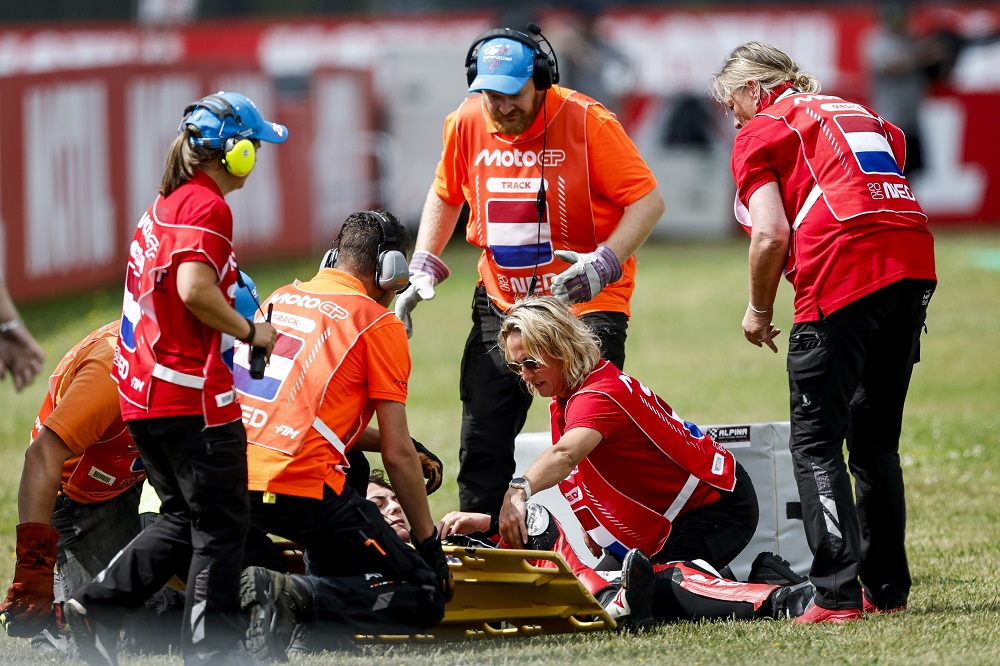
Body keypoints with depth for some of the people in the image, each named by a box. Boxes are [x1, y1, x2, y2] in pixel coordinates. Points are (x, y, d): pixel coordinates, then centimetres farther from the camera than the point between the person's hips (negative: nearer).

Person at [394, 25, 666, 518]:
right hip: (500, 304, 5)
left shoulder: (587, 121, -15)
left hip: (585, 304, -5)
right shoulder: (467, 125, 0)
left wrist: (603, 264, -26)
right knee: (482, 442, 6)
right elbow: (445, 198, 18)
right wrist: (422, 271, 7)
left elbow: (647, 200, -14)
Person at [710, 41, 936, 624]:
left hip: (843, 276, -6)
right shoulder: (860, 112, 28)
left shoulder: (760, 133, 8)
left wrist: (759, 311, 10)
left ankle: (838, 594, -12)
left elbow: (772, 236, -3)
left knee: (816, 442, -1)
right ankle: (888, 587, 18)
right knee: (876, 439, 17)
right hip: (915, 263, 7)